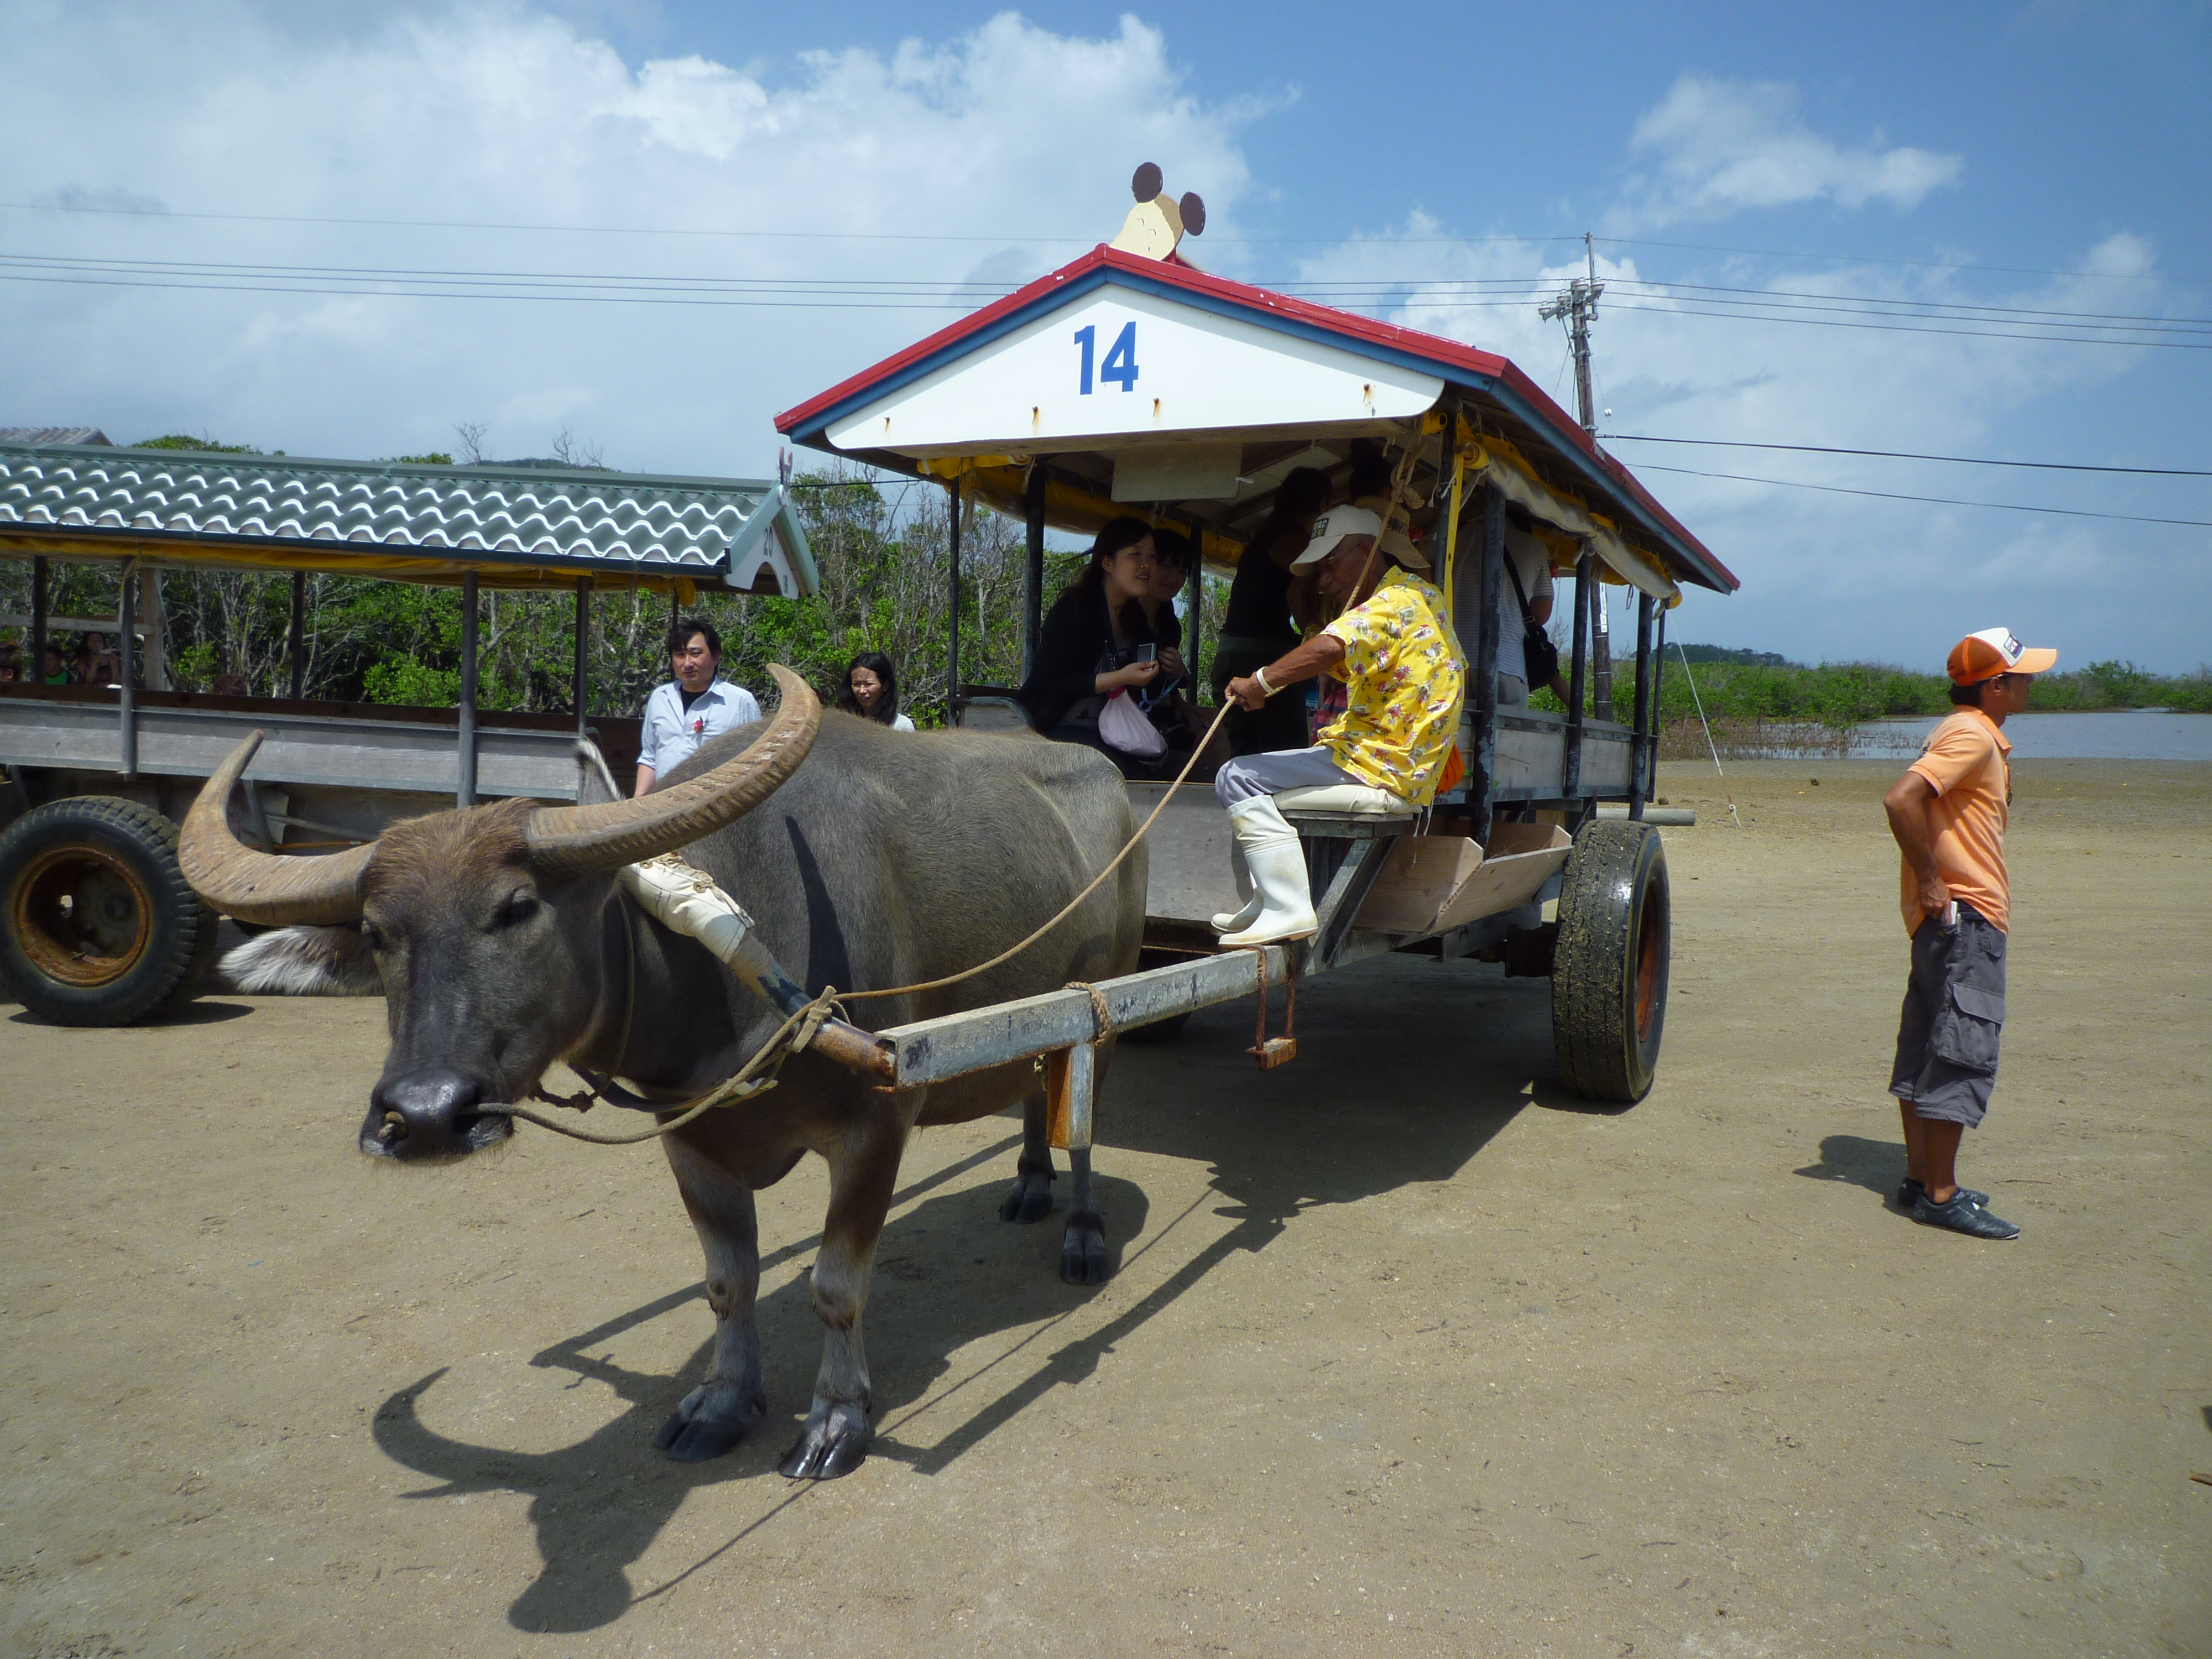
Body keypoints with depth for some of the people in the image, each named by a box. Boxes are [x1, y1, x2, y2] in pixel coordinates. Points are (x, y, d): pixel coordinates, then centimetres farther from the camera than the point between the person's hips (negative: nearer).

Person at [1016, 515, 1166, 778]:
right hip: (1054, 729, -7)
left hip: (1102, 734, 8)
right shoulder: (1073, 608, -10)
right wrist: (1120, 678, -23)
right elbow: (1051, 682, -17)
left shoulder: (1136, 618, 13)